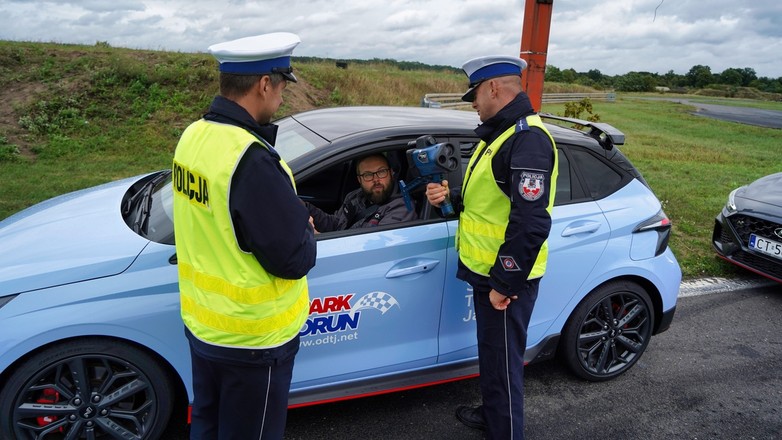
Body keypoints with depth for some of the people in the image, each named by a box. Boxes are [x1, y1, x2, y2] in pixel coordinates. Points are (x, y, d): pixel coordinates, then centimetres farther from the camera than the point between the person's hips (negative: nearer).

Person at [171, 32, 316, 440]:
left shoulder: (193, 136, -2)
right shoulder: (252, 160, -29)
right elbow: (295, 259, -24)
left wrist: (290, 218, 1)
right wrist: (306, 231, -3)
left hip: (201, 324, 8)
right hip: (252, 337, -8)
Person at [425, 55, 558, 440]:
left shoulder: (527, 140, -22)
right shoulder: (500, 133, 13)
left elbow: (531, 224, -28)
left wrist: (503, 284, -22)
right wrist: (451, 199, 3)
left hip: (506, 280, -10)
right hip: (488, 271, 10)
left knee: (502, 363, 4)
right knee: (491, 354, 25)